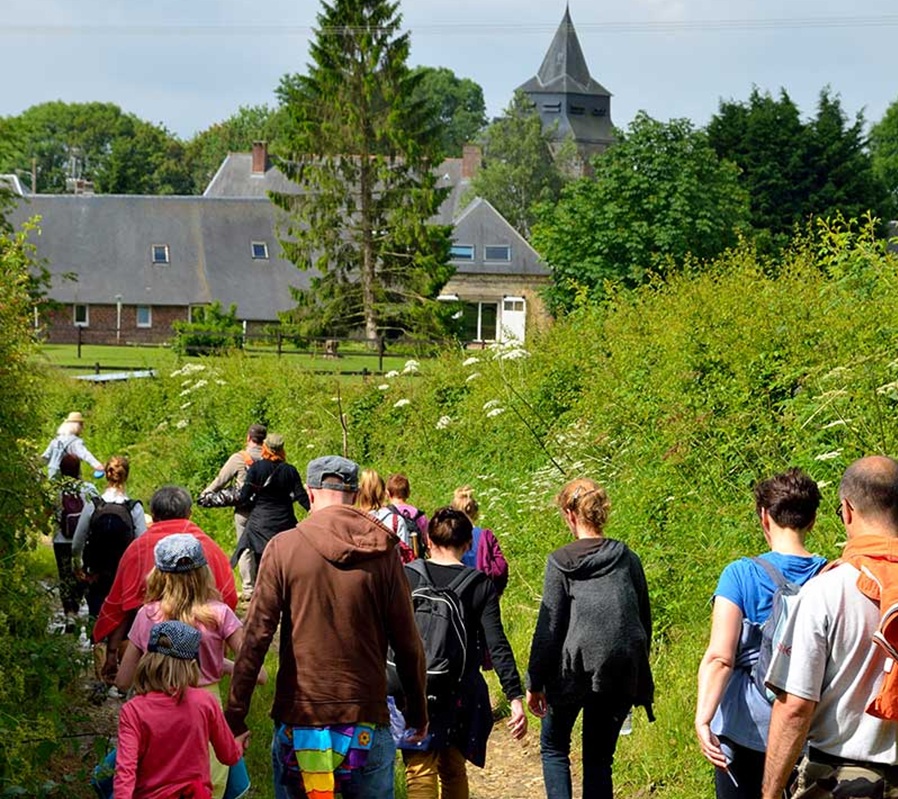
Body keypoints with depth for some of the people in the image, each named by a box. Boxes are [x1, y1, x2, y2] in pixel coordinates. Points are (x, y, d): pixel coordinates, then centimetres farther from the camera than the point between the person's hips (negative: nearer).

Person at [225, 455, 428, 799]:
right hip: (367, 720, 1)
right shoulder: (383, 552, -2)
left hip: (298, 718, 0)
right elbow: (407, 642, 1)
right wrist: (418, 712, 13)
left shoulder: (283, 547, -5)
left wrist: (235, 715, -2)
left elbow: (256, 636, -7)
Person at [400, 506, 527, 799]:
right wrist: (515, 697, -9)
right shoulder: (481, 585, -2)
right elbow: (497, 645, -9)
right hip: (462, 694, 2)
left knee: (420, 772, -5)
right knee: (453, 769, 19)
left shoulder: (406, 577, -2)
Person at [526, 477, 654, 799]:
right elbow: (644, 620, 11)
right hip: (622, 673, 4)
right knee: (599, 757, 13)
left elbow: (549, 627, -7)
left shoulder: (561, 562, -7)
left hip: (574, 669, -3)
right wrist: (639, 674, 21)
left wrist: (534, 682, 0)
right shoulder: (628, 559, 5)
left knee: (553, 746, 17)